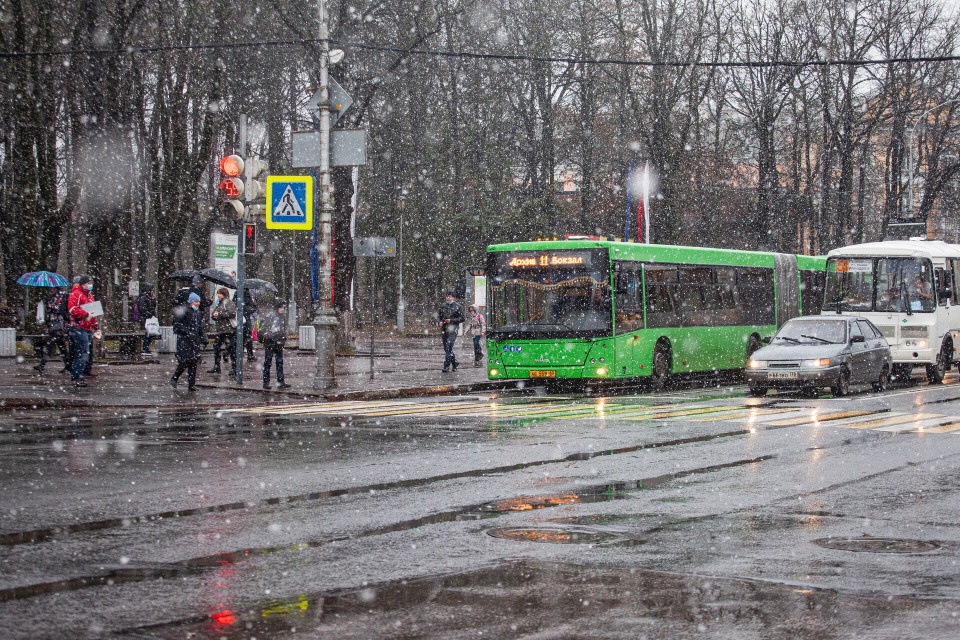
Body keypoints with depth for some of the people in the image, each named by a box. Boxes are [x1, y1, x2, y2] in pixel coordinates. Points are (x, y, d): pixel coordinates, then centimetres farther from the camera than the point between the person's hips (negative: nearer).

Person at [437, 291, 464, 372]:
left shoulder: (457, 306, -2)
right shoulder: (442, 305, 10)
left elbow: (462, 318, -2)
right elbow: (438, 316, 17)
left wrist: (451, 320, -13)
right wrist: (439, 322, -4)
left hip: (452, 328, -5)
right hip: (444, 328, 5)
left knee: (449, 347, -16)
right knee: (446, 348, 9)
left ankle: (446, 366, -16)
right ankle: (454, 363, 27)